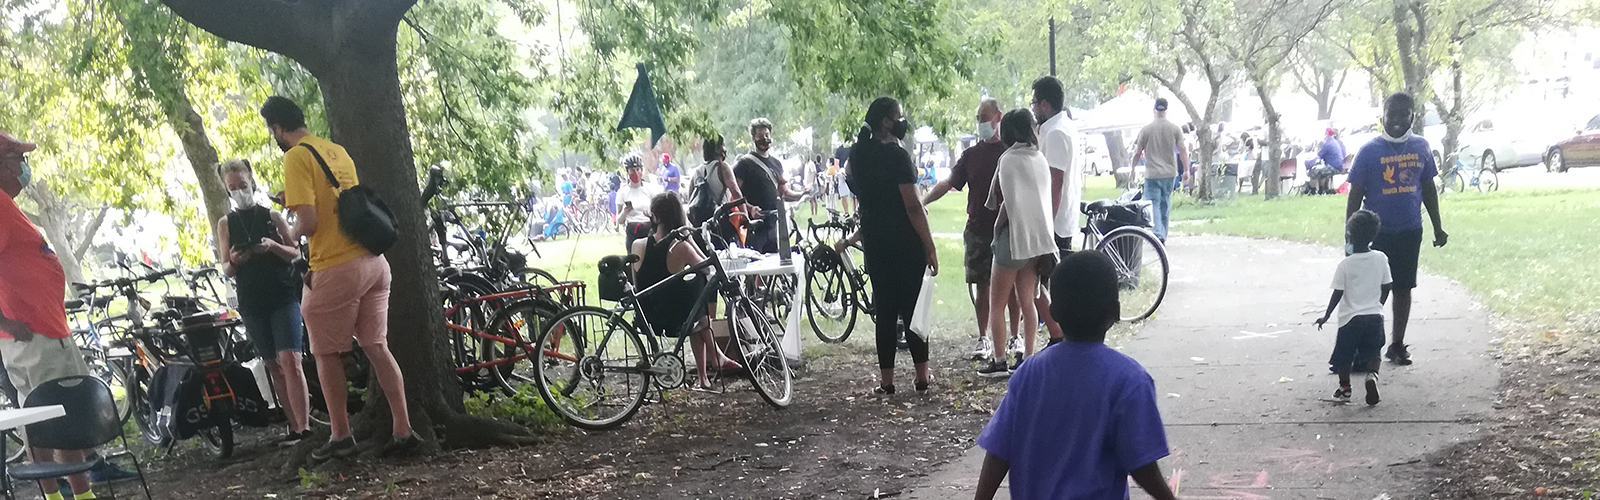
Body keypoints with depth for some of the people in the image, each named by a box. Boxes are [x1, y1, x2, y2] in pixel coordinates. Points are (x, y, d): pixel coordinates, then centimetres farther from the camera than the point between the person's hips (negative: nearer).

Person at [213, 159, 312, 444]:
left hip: (283, 297, -3)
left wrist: (273, 246, -14)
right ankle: (294, 426, 9)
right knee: (274, 366, 5)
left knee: (290, 360, -15)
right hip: (251, 305, 3)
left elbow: (295, 254, 5)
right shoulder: (225, 224, 10)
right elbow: (226, 270, 7)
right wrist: (233, 261, -17)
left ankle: (304, 427, -20)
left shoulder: (272, 216, 7)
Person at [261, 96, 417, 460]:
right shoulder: (337, 150, 15)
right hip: (372, 261, 7)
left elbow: (308, 221, -17)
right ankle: (403, 430, 8)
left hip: (336, 270, -7)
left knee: (327, 354, 8)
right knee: (376, 347, 9)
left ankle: (341, 436, 14)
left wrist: (292, 234, 4)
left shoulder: (296, 157, -10)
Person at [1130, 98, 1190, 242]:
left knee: (1153, 204, -2)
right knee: (1165, 205, 13)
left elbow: (1137, 153, -1)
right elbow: (1182, 151, -1)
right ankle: (1163, 236, 22)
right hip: (1170, 173, 3)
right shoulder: (1175, 129, 1)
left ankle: (1158, 234, -19)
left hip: (1152, 174, -3)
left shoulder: (1146, 130, -4)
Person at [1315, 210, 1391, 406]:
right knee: (1372, 352, 14)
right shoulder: (1381, 259, -3)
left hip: (1350, 318, -3)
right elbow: (1386, 287, 5)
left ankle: (1344, 389, 17)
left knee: (1344, 356, 11)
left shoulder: (1345, 265, -13)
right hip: (1375, 316, 3)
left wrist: (1326, 316, 1)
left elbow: (1337, 294, -9)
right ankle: (1372, 374, -12)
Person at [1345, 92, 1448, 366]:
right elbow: (1355, 195, -7)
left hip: (1410, 231, 4)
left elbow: (1428, 188, 13)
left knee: (1403, 288, 12)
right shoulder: (1370, 150, -8)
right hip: (1377, 232, -4)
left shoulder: (1420, 147, 4)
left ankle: (1397, 344, 24)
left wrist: (1437, 228, 14)